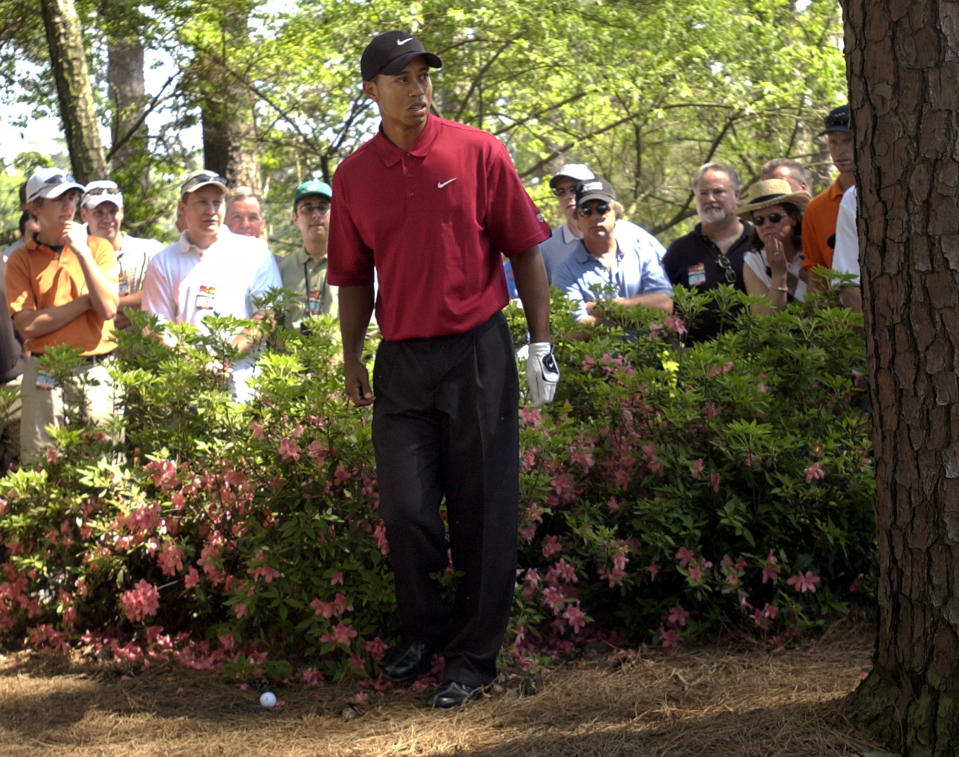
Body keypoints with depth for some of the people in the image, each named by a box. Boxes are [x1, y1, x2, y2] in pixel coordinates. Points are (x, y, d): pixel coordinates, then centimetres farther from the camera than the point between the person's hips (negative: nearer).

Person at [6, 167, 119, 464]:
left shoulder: (99, 247, 8)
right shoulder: (21, 259, 5)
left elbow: (108, 308, -6)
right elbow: (27, 325, -7)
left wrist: (82, 252, -8)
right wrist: (87, 301, -5)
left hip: (95, 372, 0)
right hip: (43, 376, 0)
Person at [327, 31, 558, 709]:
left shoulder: (478, 152, -2)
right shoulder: (354, 177, 6)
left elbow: (525, 248, 1)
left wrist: (541, 341, -2)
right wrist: (352, 357, 9)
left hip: (477, 354, -2)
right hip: (401, 360, 2)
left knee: (483, 512, 1)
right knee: (405, 507, 0)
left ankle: (473, 657, 12)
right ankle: (424, 633, 23)